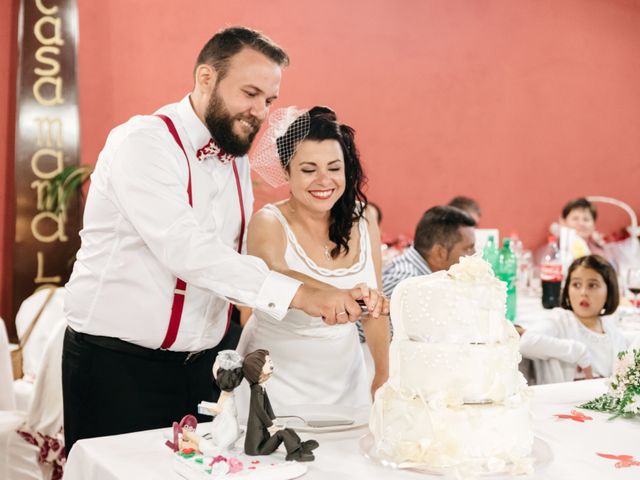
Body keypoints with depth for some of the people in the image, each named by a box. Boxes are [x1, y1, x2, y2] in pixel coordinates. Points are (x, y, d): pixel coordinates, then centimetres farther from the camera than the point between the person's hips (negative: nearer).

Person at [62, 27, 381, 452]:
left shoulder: (238, 160, 10)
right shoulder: (143, 142, -15)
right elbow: (185, 248, -28)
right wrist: (299, 295, -32)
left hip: (199, 365, 7)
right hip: (118, 367, -6)